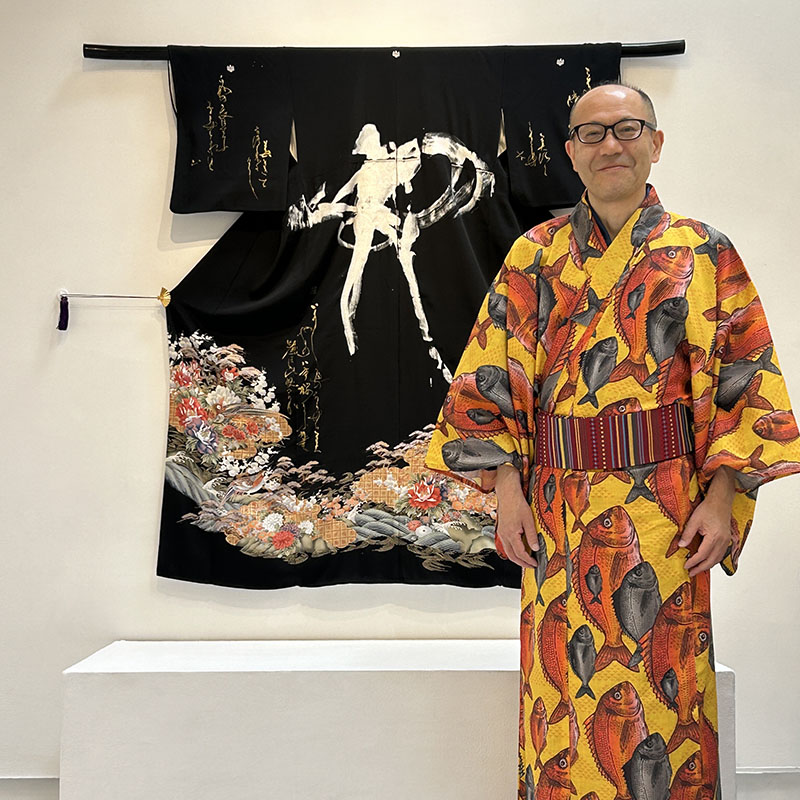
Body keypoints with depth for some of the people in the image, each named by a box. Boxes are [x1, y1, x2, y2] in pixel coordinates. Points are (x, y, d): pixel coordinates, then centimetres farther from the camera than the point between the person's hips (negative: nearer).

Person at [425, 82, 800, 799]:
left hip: (663, 508, -1)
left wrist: (721, 499, -7)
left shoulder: (703, 253, 3)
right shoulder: (535, 256, 7)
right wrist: (508, 489, -2)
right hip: (558, 507, 2)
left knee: (660, 690, 5)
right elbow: (492, 377, 5)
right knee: (562, 691, 8)